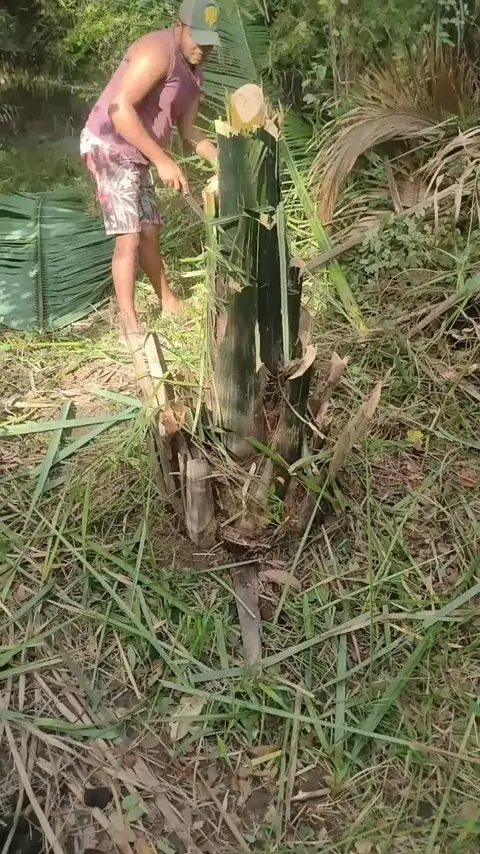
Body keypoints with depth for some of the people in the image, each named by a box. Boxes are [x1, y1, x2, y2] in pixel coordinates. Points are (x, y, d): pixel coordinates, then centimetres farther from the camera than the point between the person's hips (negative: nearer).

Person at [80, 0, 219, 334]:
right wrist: (163, 160, -33)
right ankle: (129, 323, -4)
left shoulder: (194, 72, 10)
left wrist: (220, 160, -3)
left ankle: (169, 301, 29)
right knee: (129, 237, -11)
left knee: (150, 231, 15)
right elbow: (119, 108, -31)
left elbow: (188, 131, 14)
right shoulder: (157, 51, -20)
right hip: (108, 147, -9)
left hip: (135, 155, 9)